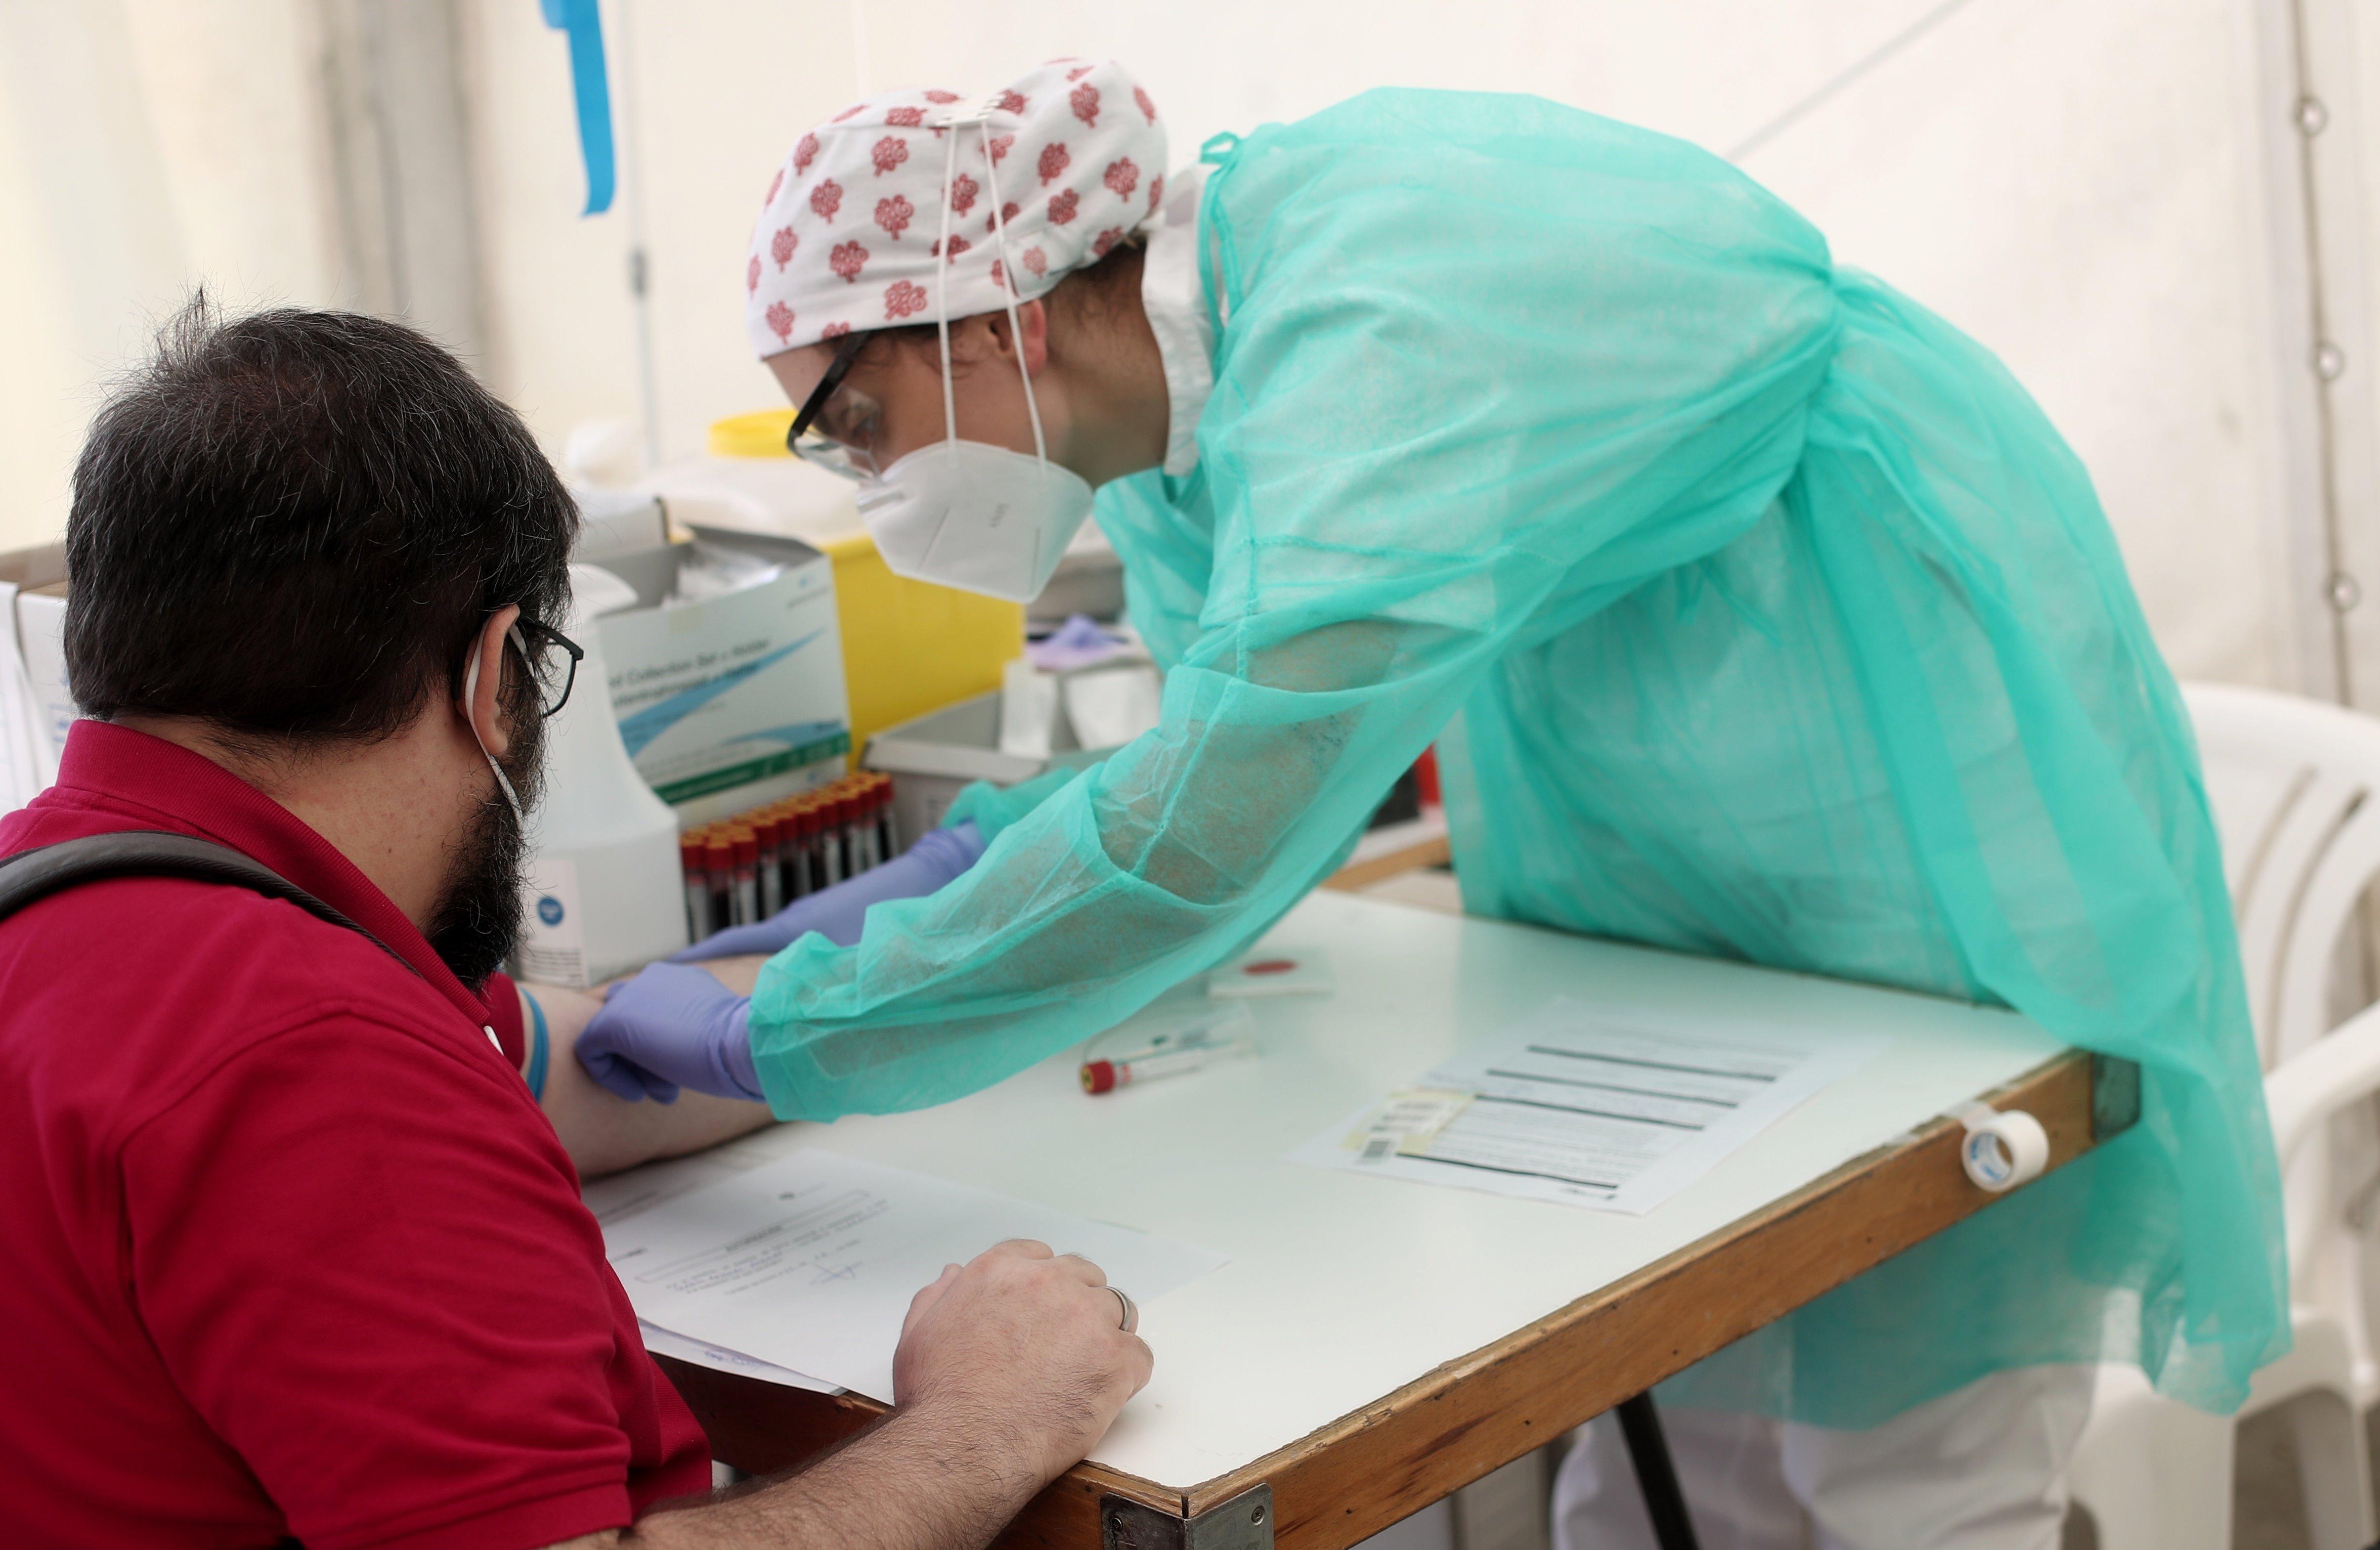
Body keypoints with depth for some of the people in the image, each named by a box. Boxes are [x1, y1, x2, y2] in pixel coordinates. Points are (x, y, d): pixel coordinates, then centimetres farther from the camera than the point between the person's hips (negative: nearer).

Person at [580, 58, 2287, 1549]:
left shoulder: (1371, 329, -30)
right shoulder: (1187, 385, 0)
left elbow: (1212, 827, -40)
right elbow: (1245, 732, 14)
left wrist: (775, 1030, -33)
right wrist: (938, 875, -2)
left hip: (1941, 863, -8)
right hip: (1687, 879, 9)